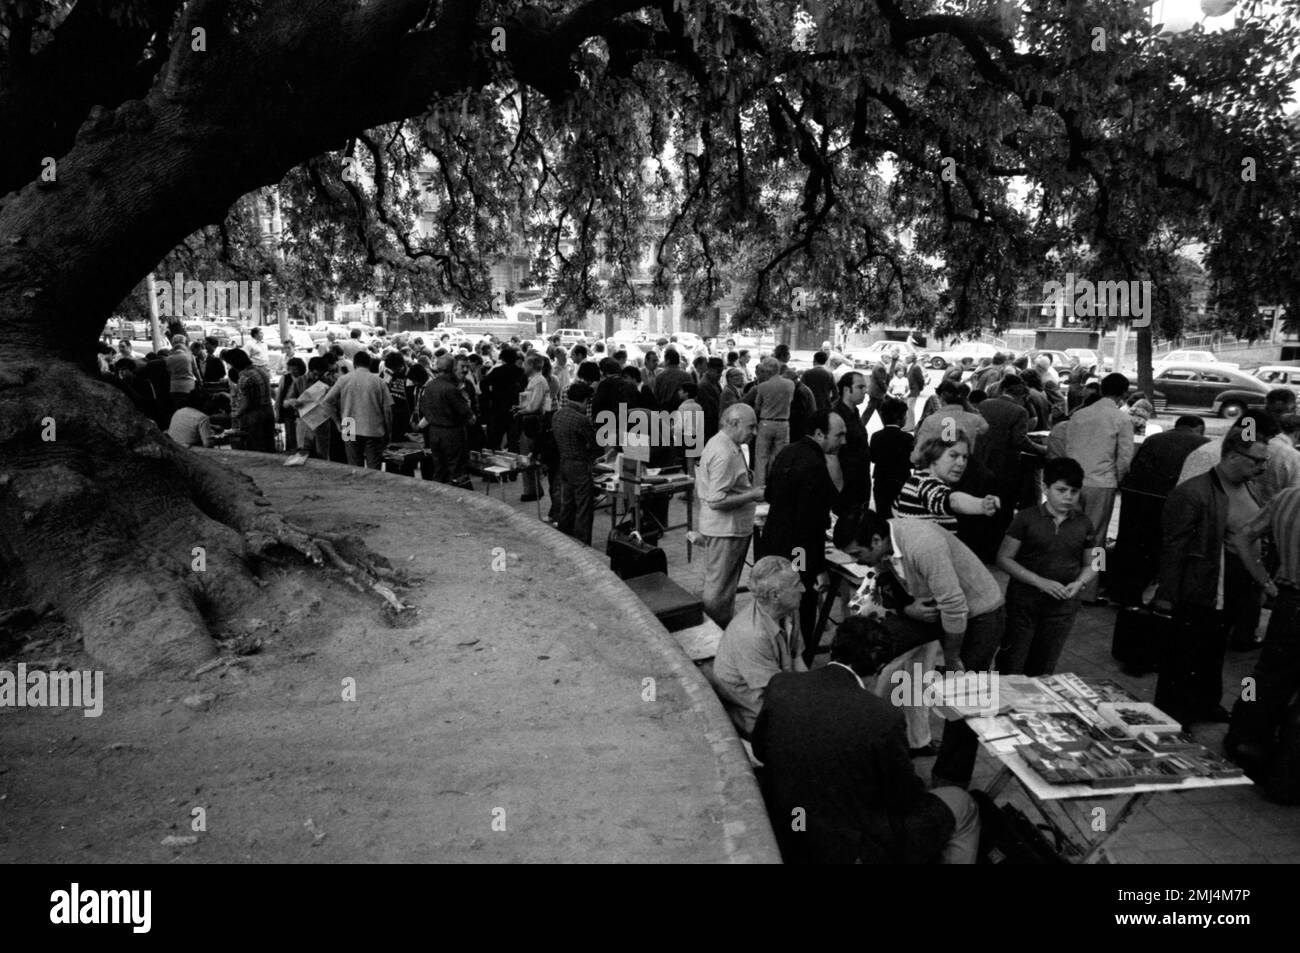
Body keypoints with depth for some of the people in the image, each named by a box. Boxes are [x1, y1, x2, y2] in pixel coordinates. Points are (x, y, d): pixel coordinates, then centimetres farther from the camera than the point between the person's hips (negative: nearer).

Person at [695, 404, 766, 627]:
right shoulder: (724, 454, -24)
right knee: (719, 591, 1)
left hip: (729, 527, 11)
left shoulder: (720, 443, 9)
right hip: (725, 530, -11)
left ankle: (724, 628, 32)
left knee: (722, 586, 20)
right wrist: (752, 496, -19)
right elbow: (716, 500, -27)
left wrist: (749, 489, 13)